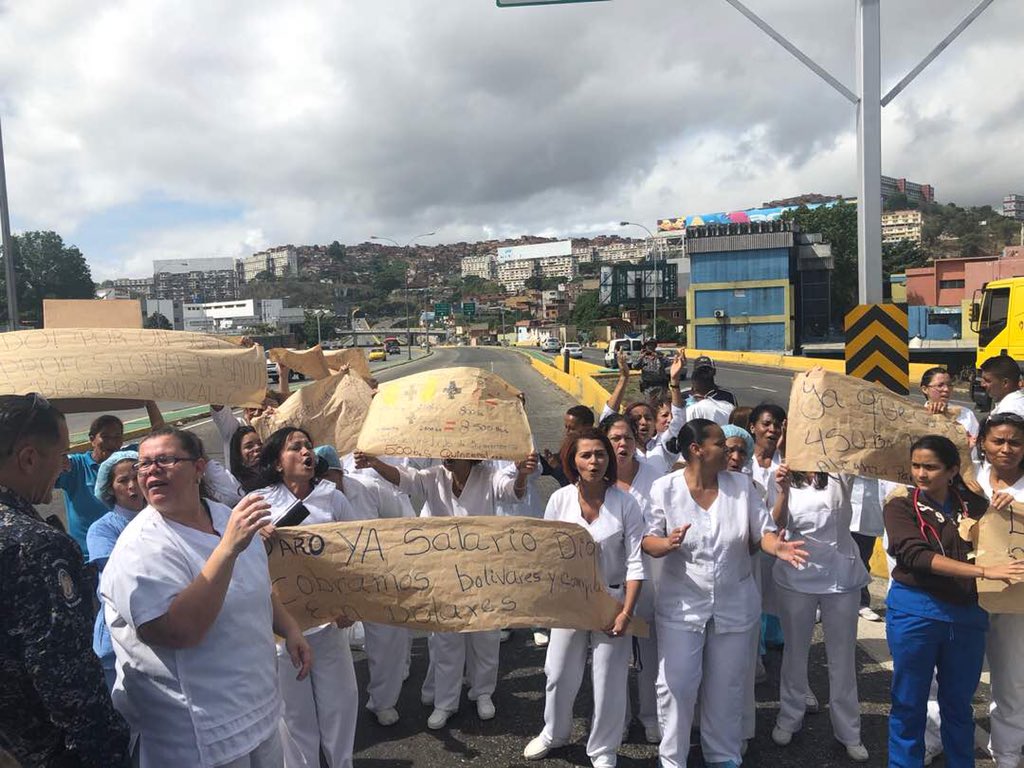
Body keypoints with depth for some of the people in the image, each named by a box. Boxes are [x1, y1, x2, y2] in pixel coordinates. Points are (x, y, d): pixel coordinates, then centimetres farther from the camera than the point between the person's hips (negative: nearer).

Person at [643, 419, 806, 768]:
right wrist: (668, 544, -29)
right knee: (676, 684, 2)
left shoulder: (741, 486, -4)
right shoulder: (664, 488, -10)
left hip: (735, 605, 2)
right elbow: (647, 540, -7)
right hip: (682, 605, -2)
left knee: (726, 686, 15)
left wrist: (777, 546, -25)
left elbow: (763, 530, -3)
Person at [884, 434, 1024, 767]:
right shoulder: (901, 506, -5)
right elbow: (916, 555, -19)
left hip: (967, 614, 3)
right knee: (909, 703, 7)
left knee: (959, 702, 17)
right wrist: (984, 572, -26)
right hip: (915, 612, -3)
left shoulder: (973, 506, 6)